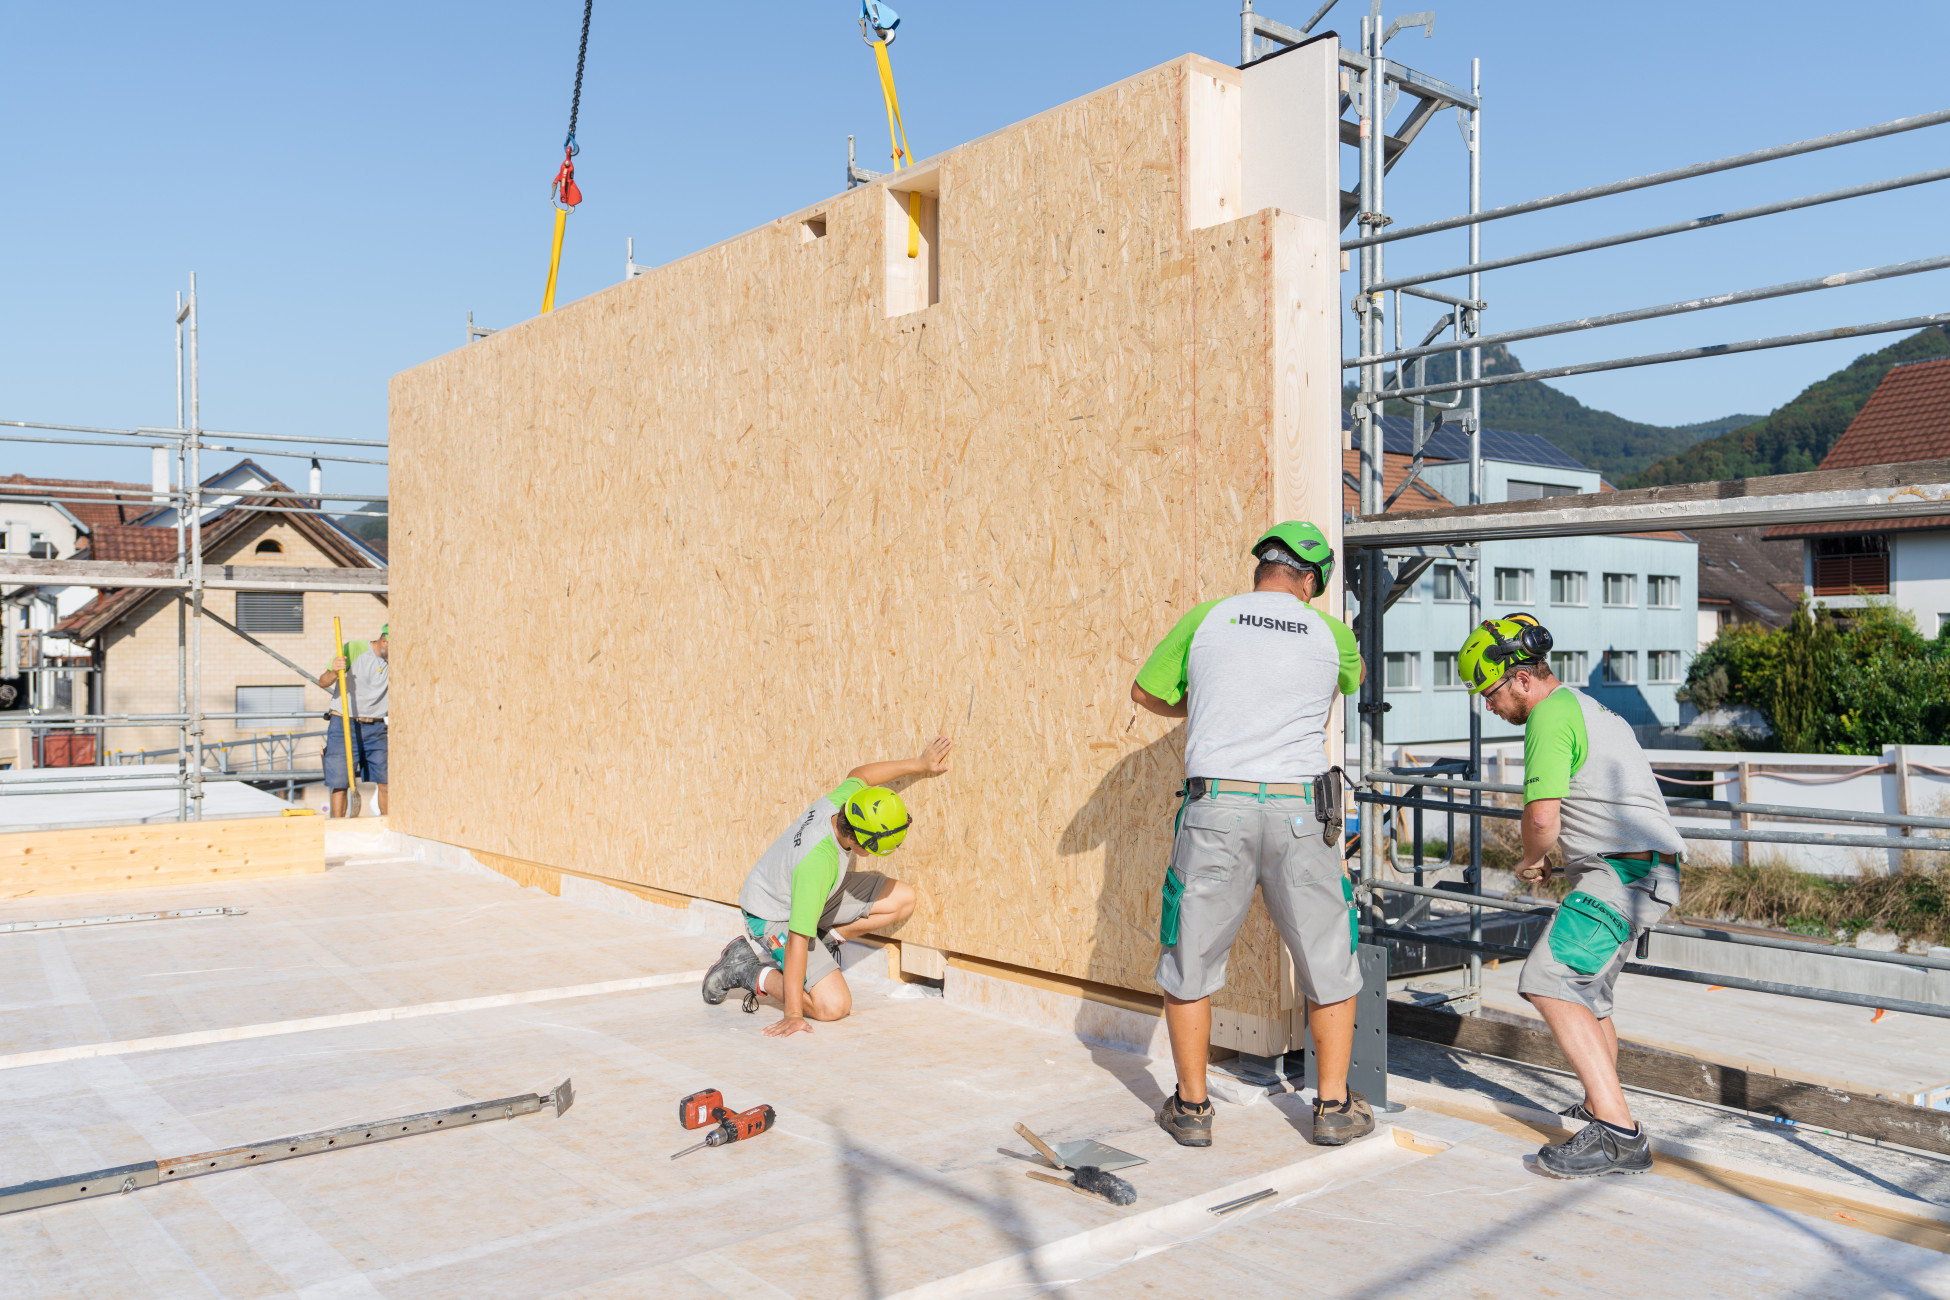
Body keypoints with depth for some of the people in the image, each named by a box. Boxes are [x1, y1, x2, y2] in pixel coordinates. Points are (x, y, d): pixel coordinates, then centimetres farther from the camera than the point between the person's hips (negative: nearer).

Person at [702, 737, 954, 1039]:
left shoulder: (840, 801, -21)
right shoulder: (818, 862, -41)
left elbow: (857, 776, 7)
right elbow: (797, 940, -37)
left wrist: (919, 764, 8)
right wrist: (793, 1015, -34)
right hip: (775, 918, -8)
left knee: (903, 899, -3)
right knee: (834, 1006, -20)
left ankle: (826, 939, 12)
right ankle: (748, 971, -2)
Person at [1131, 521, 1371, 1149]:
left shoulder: (1206, 618, 5)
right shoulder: (1329, 632, 8)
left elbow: (1145, 692, 15)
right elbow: (1355, 678, 31)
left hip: (1216, 806, 0)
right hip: (1299, 811, 1)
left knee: (1189, 962, 13)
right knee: (1329, 963, 17)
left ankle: (1191, 1107, 20)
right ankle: (1334, 1106, 23)